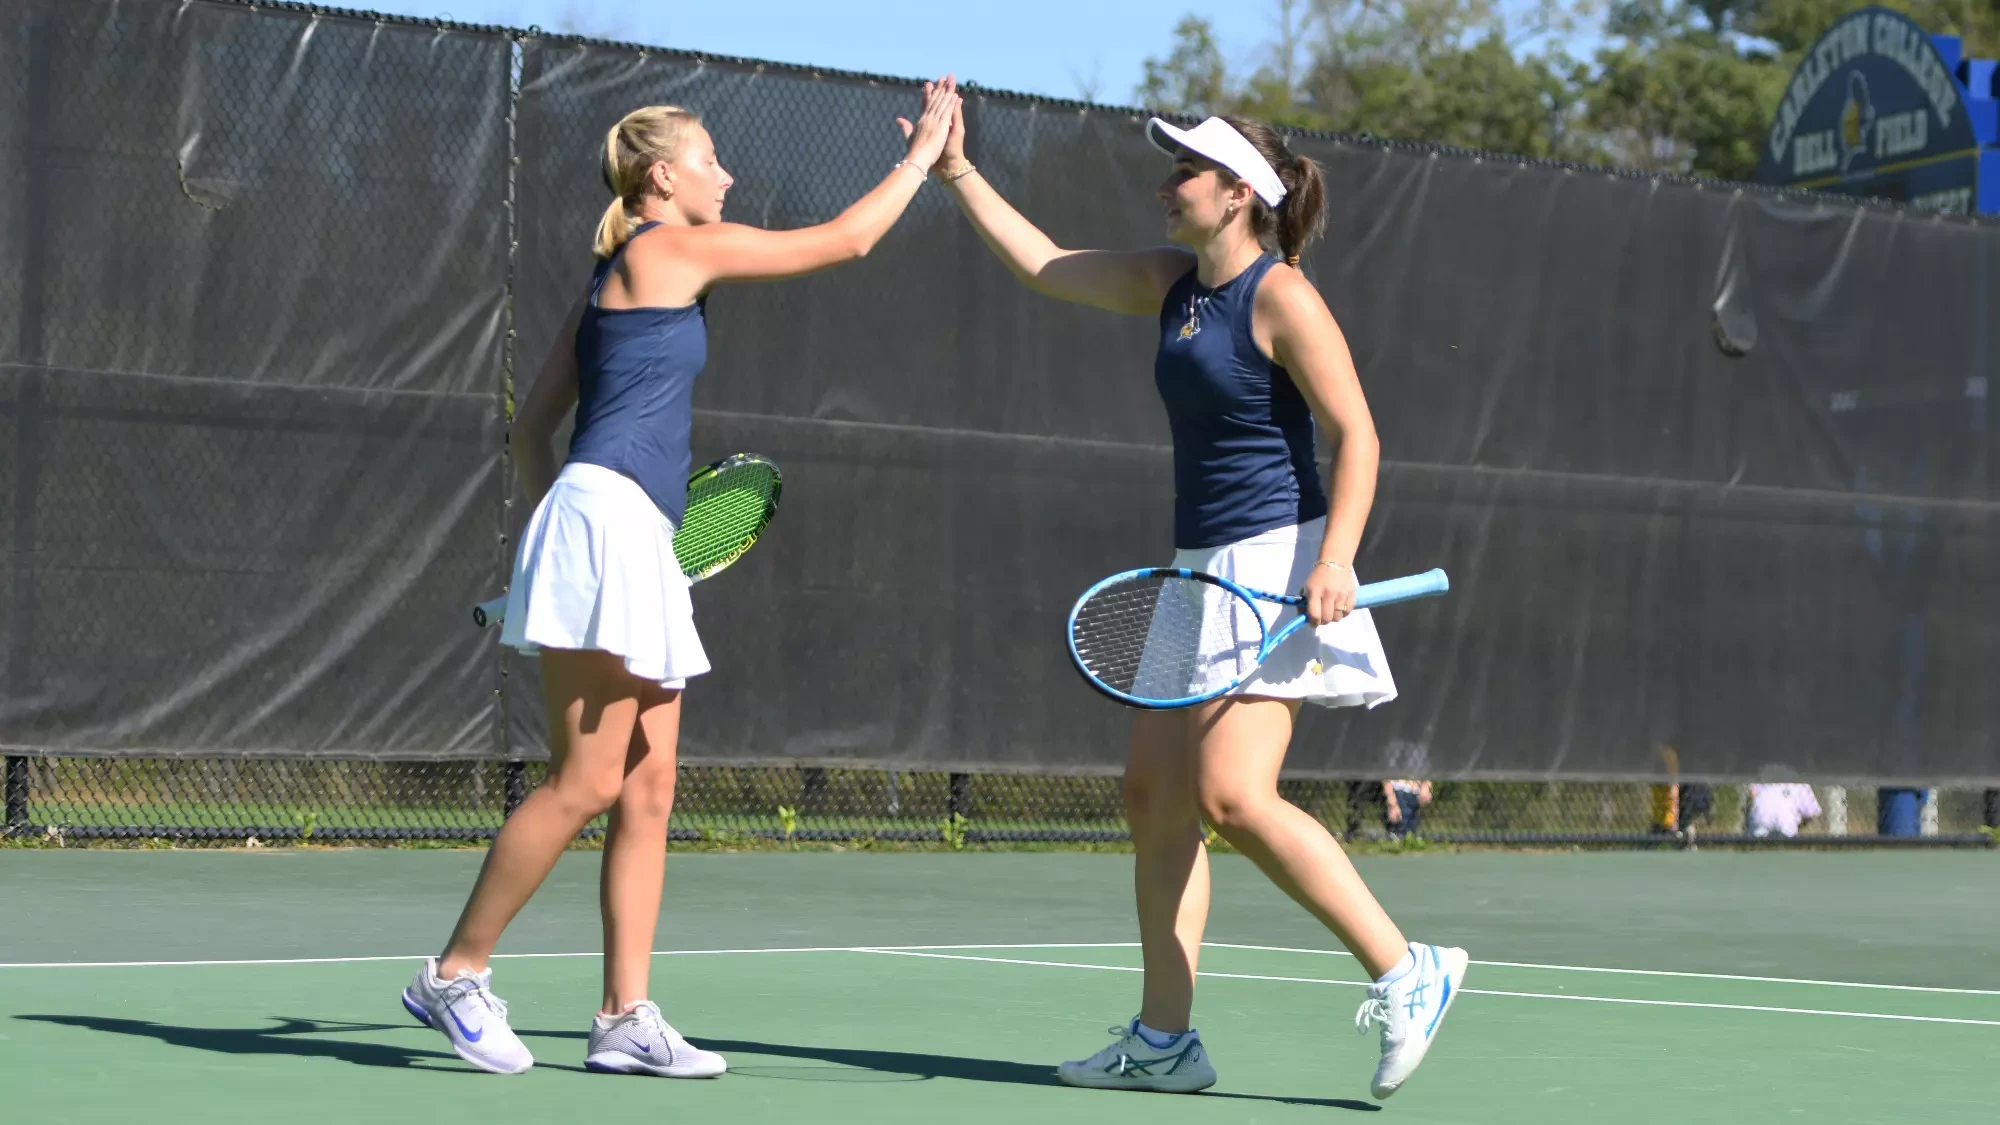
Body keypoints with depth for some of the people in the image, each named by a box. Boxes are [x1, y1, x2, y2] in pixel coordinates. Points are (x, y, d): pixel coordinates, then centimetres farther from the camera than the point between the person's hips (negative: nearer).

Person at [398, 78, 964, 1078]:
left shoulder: (610, 280, 24)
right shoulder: (676, 247, -2)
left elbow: (530, 427, 23)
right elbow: (846, 239, 2)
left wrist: (554, 527, 22)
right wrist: (923, 152, 12)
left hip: (636, 546, 10)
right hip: (607, 516, -10)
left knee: (647, 790, 4)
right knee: (585, 784, -10)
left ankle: (625, 1020, 4)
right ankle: (455, 974, -3)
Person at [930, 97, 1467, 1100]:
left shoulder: (1280, 297, -11)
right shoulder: (1174, 282, 13)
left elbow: (1356, 433, -14)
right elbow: (1044, 266, 22)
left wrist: (1334, 561, -25)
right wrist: (958, 173, 18)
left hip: (1276, 565, -9)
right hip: (1201, 568, 9)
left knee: (1232, 795, -18)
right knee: (1154, 793, 5)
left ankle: (1406, 973, -11)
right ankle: (1165, 1039, 9)